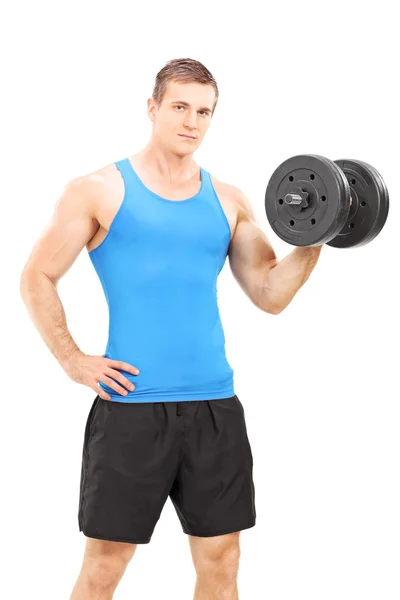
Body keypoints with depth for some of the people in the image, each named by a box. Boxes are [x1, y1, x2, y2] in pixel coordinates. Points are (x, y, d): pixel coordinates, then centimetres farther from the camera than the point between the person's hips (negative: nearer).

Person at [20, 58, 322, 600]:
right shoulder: (99, 190, 1)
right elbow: (38, 278, 3)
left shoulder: (229, 202, 11)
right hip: (130, 405, -3)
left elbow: (270, 294, 10)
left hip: (214, 406, 4)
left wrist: (313, 240, -4)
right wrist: (73, 360, -5)